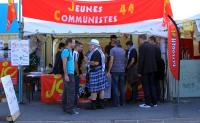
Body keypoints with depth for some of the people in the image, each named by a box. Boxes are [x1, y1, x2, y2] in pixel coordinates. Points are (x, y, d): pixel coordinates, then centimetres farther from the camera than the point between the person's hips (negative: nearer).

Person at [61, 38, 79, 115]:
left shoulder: (69, 51, 18)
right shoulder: (66, 51, -12)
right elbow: (64, 64, -18)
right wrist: (66, 75, -22)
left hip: (70, 74, 10)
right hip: (68, 74, -10)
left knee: (66, 91, 12)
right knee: (71, 92, -10)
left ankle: (65, 107, 17)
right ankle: (70, 109, -9)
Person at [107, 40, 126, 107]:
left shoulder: (113, 50, -5)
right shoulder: (123, 50, 11)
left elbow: (111, 61, -11)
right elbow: (125, 60, 15)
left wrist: (109, 71, -9)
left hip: (115, 71, -5)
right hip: (122, 71, 5)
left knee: (115, 87, -2)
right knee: (122, 87, 10)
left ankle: (116, 103, -3)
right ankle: (122, 102, 14)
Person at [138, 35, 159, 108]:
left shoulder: (142, 47, -12)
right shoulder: (153, 46, 9)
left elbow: (141, 60, -15)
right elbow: (156, 58, 12)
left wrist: (139, 71, -11)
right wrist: (154, 67, 18)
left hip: (145, 70, -7)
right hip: (153, 69, 7)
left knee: (146, 86, -1)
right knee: (152, 85, 12)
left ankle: (148, 103, 0)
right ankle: (154, 102, 17)